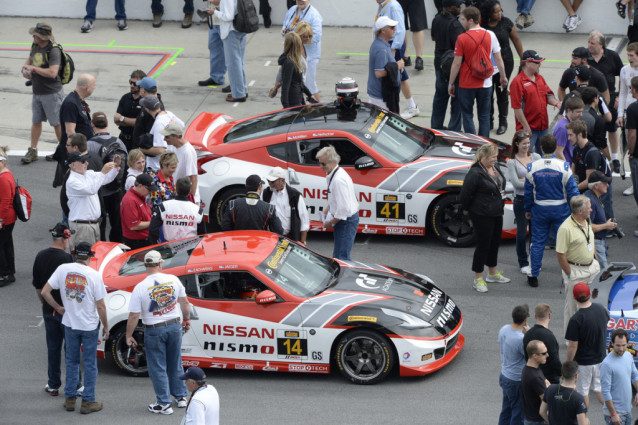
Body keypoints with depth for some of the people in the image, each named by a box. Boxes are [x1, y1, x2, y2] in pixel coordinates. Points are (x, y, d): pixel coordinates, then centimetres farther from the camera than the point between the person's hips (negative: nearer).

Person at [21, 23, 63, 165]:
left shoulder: (53, 51, -22)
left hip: (52, 93, -8)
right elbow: (30, 59, 23)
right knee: (36, 121, 13)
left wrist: (33, 68, -24)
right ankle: (32, 151, 20)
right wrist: (25, 69, 0)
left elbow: (52, 72, -32)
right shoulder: (35, 46, 3)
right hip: (37, 93, 8)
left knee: (57, 123, 4)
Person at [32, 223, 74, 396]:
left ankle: (53, 385, 19)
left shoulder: (40, 257, 1)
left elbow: (37, 287, 9)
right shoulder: (66, 258, -19)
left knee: (53, 348, 14)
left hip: (48, 310, 6)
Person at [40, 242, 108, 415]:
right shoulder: (94, 275, -15)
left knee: (71, 362, 18)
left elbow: (45, 292, -7)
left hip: (70, 324, 3)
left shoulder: (63, 269, -8)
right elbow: (101, 306, -11)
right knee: (90, 364, 9)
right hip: (90, 326, -3)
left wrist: (58, 308, 7)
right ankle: (88, 402, 13)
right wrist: (106, 327, 2)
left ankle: (70, 399, 22)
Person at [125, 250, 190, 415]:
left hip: (154, 330, -4)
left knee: (157, 368, 7)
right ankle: (181, 397, 29)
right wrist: (186, 319, 22)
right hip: (175, 326, 4)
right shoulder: (173, 279, -7)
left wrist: (128, 336, -2)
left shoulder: (140, 288, -15)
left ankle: (164, 404, 9)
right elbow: (184, 302, 5)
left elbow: (134, 316, -14)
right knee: (175, 364, 20)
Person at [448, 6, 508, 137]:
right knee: (484, 116, 14)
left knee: (467, 115, 11)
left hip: (466, 85, -3)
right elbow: (498, 59, 0)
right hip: (485, 84, 3)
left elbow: (456, 64, -12)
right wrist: (503, 77, 15)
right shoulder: (490, 35, -6)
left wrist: (451, 83, -1)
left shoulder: (462, 38, -16)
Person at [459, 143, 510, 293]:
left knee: (495, 242, 19)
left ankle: (493, 273, 36)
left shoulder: (495, 166, 2)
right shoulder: (475, 173, -23)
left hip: (496, 212, 9)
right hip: (482, 215, -9)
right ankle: (478, 279, 10)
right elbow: (464, 195, -18)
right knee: (483, 244, -1)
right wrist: (469, 208, -5)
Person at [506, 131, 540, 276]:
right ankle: (523, 263, 16)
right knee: (522, 233, 4)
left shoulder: (536, 157, 5)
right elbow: (516, 183, -11)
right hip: (521, 200, -3)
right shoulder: (512, 162, -4)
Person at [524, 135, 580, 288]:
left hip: (540, 210, 1)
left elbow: (528, 192, 1)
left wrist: (528, 209, 14)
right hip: (560, 210, -1)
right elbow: (572, 191, -9)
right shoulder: (564, 167, -13)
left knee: (537, 242, 12)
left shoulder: (532, 167, -8)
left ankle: (533, 276, 18)